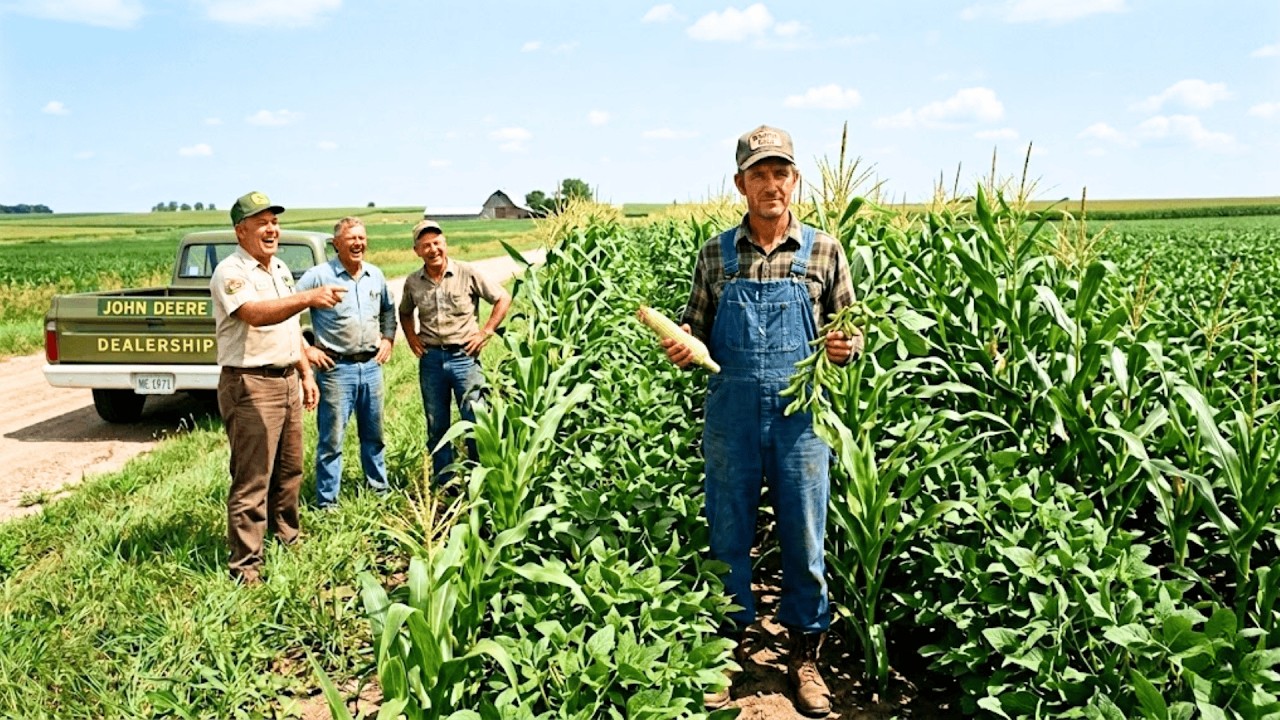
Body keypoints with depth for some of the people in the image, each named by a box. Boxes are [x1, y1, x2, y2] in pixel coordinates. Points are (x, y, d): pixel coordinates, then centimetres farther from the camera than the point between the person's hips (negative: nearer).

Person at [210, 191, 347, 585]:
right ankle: (245, 564, 5)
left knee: (289, 469, 18)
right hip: (250, 385, -8)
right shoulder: (230, 272, -13)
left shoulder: (281, 268, 14)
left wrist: (305, 373, 19)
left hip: (287, 379, 8)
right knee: (251, 479, -4)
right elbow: (256, 315, -33)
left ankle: (287, 536, 35)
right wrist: (308, 297, -45)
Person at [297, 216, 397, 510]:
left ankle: (379, 490, 32)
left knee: (374, 435, 17)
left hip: (371, 366, 5)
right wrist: (305, 350, -10)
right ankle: (326, 502, 10)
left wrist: (388, 338, 13)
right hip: (336, 368, -5)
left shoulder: (376, 275, 8)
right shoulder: (319, 275, -10)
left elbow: (388, 309, 26)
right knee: (331, 440, -1)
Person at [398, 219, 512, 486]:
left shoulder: (467, 273, -5)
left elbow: (503, 298, 1)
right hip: (430, 359, 3)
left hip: (464, 357, -3)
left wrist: (486, 332, -4)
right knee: (436, 427, 10)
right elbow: (405, 313, 25)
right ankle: (443, 484, 21)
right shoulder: (412, 282, 5)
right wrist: (412, 338, 10)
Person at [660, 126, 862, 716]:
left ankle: (804, 655, 28)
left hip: (801, 417, 0)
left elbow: (849, 330, 8)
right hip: (731, 416, 1)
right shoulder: (715, 255, 4)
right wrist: (682, 349, -12)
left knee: (804, 538, 8)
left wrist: (848, 346, -14)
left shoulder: (824, 252, 2)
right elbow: (698, 331, 10)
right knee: (727, 536, 10)